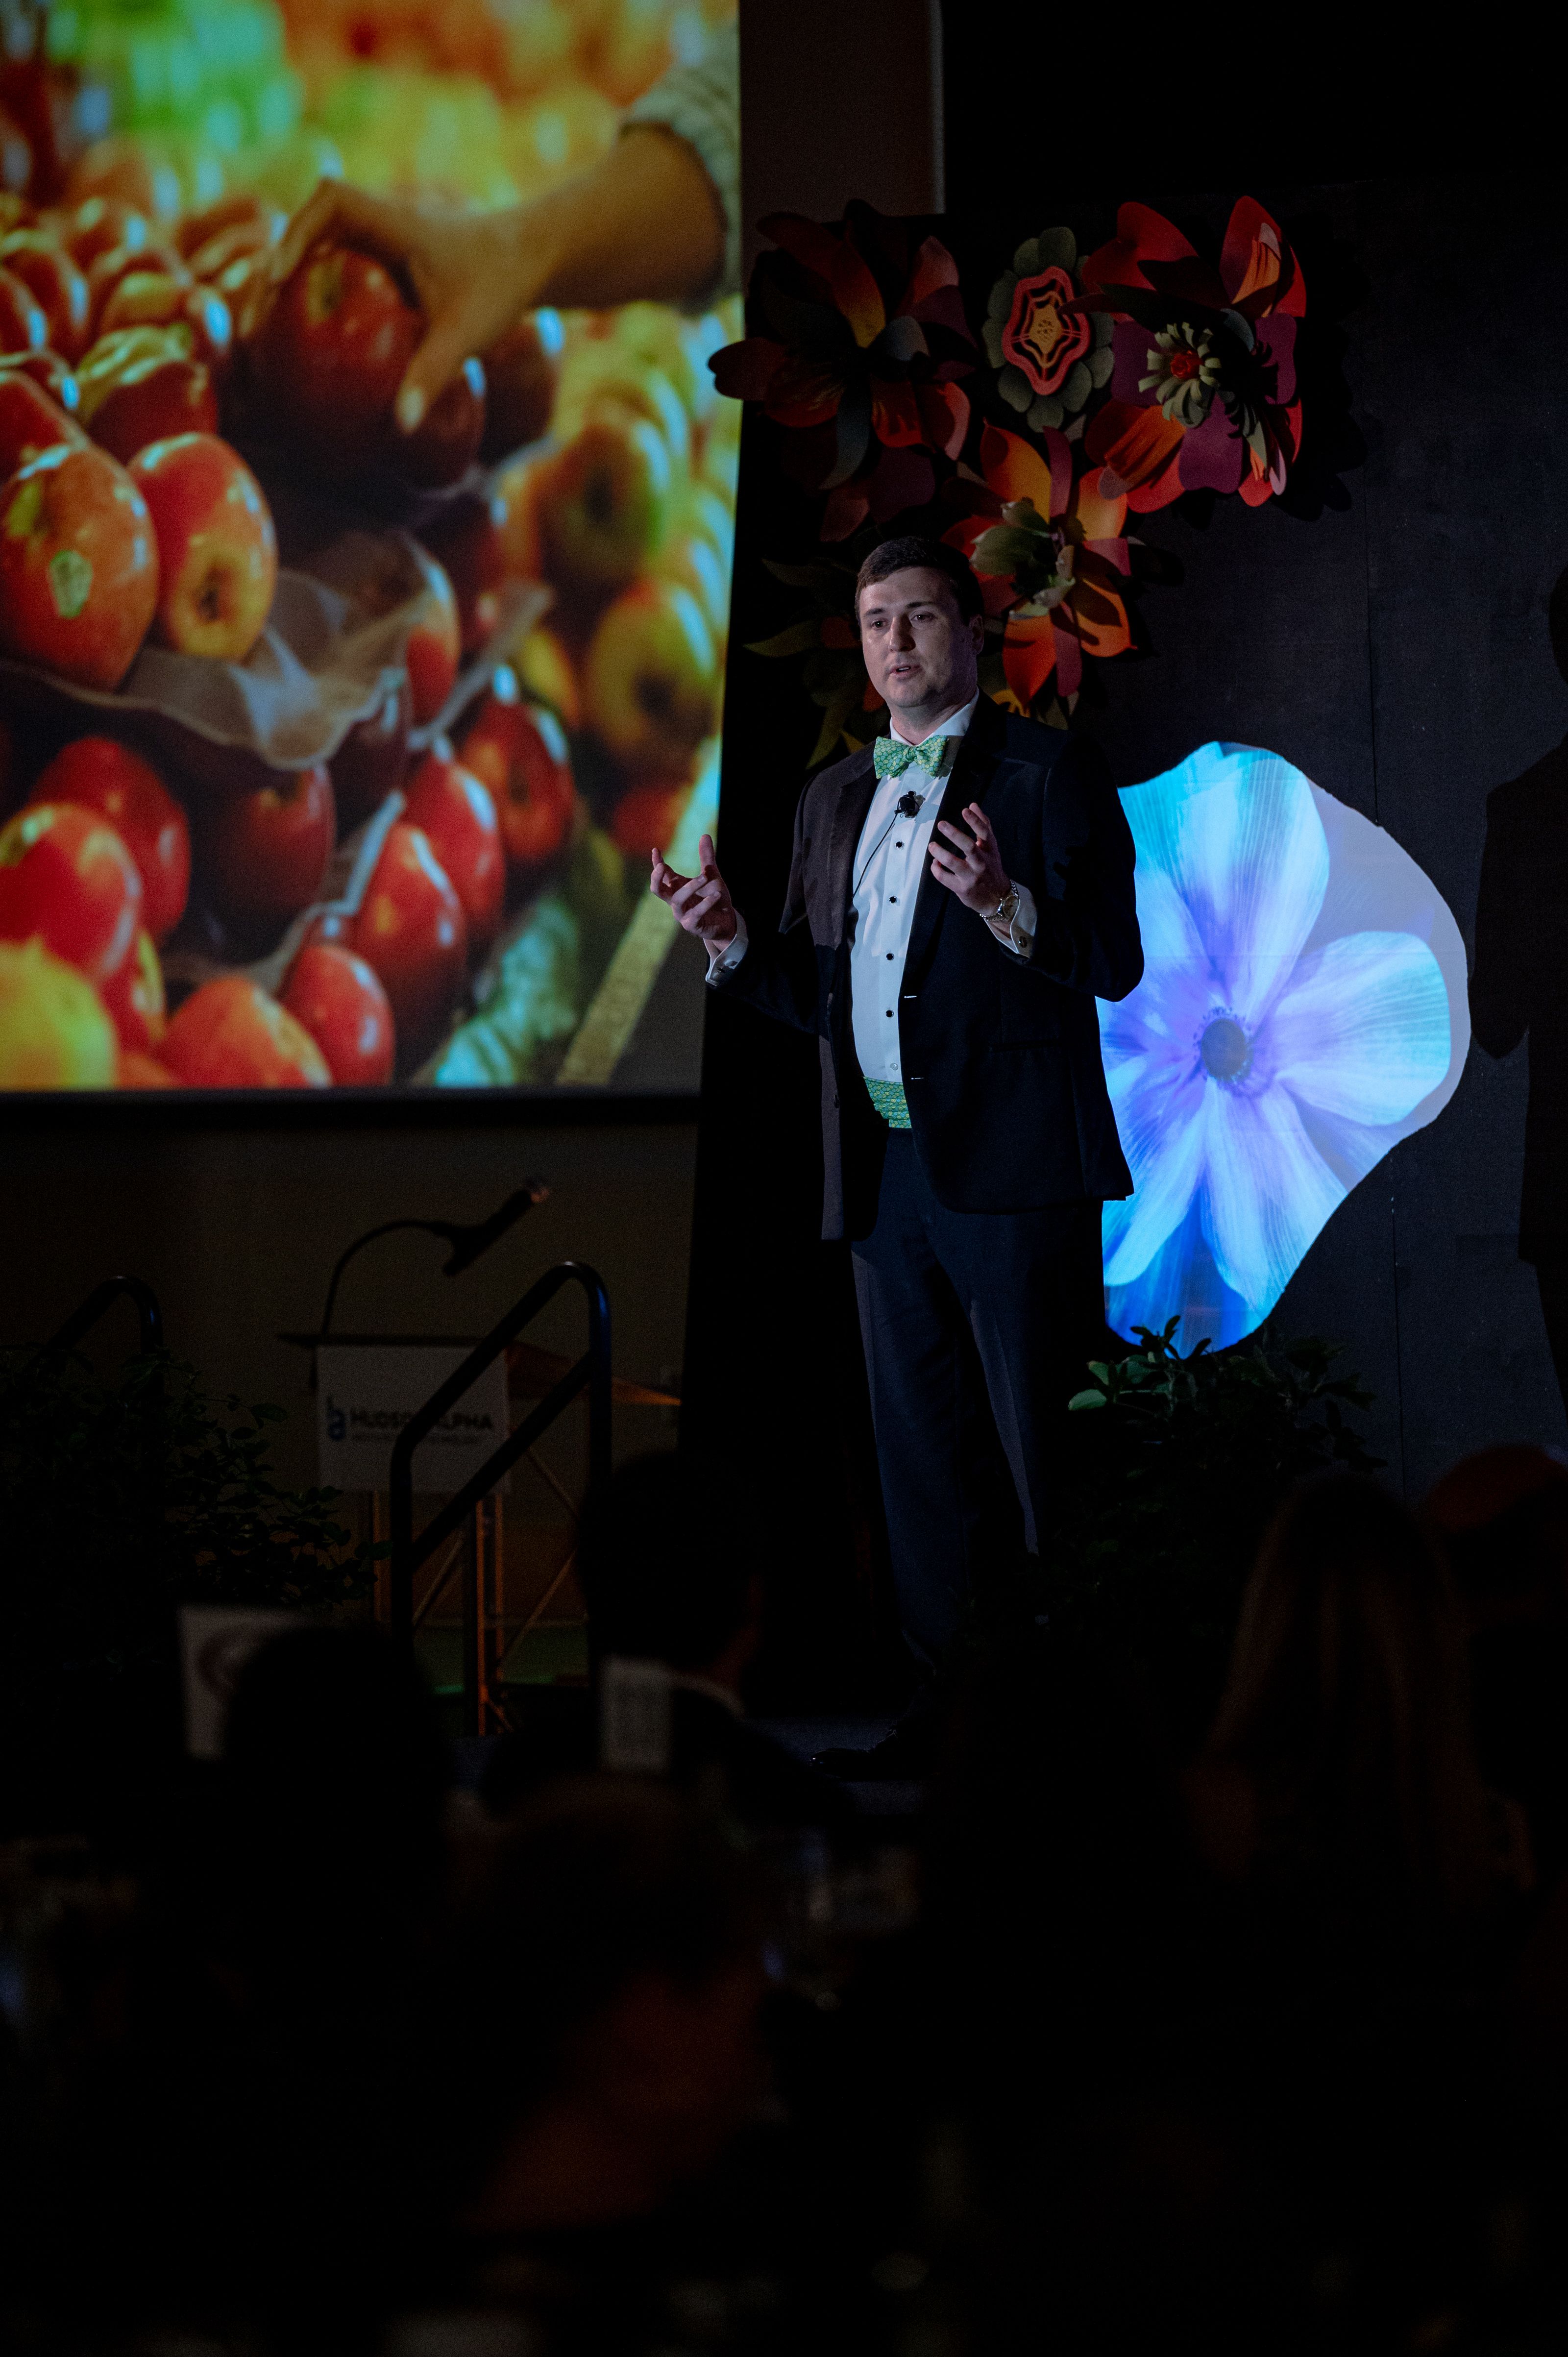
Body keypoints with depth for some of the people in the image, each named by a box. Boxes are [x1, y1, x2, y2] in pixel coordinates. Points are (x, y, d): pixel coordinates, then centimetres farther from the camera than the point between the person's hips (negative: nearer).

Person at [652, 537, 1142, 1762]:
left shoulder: (1051, 772, -1)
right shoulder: (835, 798, 18)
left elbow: (1115, 962, -9)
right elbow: (813, 994, 19)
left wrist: (1008, 909, -26)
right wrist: (732, 938, 0)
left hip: (1012, 1167, -7)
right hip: (884, 1174, 7)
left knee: (1047, 1452, -7)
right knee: (925, 1459, 10)